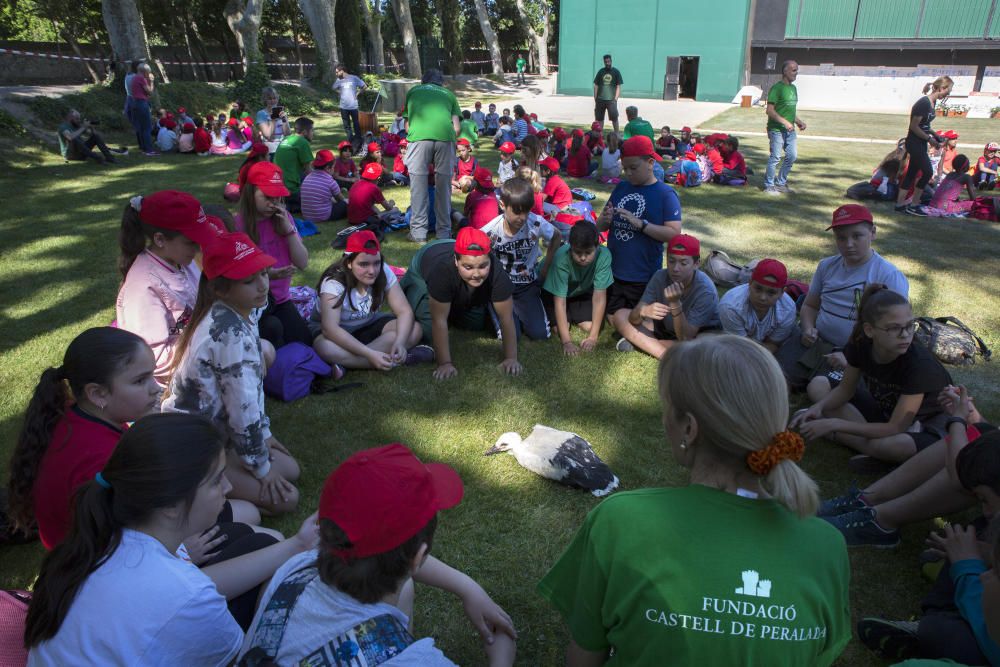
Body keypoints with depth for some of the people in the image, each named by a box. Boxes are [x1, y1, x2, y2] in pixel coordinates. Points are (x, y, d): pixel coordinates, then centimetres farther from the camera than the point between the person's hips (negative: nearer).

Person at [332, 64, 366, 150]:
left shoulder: (354, 78, -6)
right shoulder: (338, 80, 4)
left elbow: (364, 86, 2)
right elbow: (333, 88, 22)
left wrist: (357, 93, -2)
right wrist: (339, 93, 7)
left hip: (353, 106, -3)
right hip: (343, 107, 4)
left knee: (356, 124, 3)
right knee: (346, 125, 8)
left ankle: (358, 142, 12)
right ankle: (351, 142, 17)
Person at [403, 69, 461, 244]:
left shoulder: (413, 91, 29)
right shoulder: (448, 94, 27)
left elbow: (407, 125, 28)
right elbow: (456, 127, 17)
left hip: (419, 136, -1)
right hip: (445, 137, 1)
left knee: (418, 185, 5)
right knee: (444, 185, 9)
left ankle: (418, 232, 6)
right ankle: (444, 231, 13)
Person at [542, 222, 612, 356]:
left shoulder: (604, 255, -34)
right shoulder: (561, 258, -39)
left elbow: (599, 296, -28)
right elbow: (560, 300, -35)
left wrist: (593, 336, -31)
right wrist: (567, 341, -39)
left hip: (582, 292, 2)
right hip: (556, 292, -2)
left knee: (590, 326, -13)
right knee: (560, 330, -18)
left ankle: (572, 316, 20)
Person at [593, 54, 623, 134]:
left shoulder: (616, 72, 4)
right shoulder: (601, 72, 9)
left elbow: (618, 87, 3)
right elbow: (596, 86, 10)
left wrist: (616, 99, -8)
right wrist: (595, 99, 4)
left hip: (611, 99, -2)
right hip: (600, 99, 2)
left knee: (614, 117, -9)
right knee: (599, 118, 6)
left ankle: (616, 134, -2)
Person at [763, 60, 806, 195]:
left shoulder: (793, 88, 15)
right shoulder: (777, 88, -11)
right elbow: (770, 110, -17)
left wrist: (798, 122, 11)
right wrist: (785, 122, -21)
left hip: (790, 130, 8)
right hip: (777, 129, -8)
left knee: (792, 156, 8)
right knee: (775, 157, -3)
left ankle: (781, 183, 22)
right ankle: (769, 186, 8)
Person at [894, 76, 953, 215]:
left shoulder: (932, 102, 9)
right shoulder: (924, 103, -19)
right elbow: (914, 126, -20)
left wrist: (934, 135, 6)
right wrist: (929, 139, -15)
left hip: (921, 143, 9)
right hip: (914, 143, -9)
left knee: (912, 173, 10)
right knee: (928, 172, -7)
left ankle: (900, 205, 14)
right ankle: (913, 206, 2)